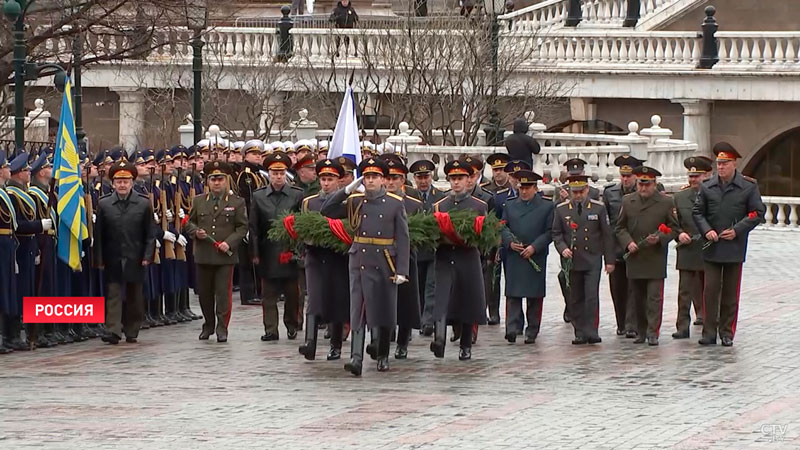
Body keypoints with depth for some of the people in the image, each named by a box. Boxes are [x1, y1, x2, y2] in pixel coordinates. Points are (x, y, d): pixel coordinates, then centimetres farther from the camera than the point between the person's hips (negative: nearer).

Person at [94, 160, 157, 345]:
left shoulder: (144, 204, 1)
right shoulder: (104, 204, 1)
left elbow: (150, 234, 3)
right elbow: (98, 234, 2)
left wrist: (147, 256, -7)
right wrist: (99, 258, -4)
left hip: (135, 259, 1)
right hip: (113, 259, -1)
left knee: (134, 296, 8)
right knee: (113, 294, -6)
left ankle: (132, 331, 18)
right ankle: (113, 330, -11)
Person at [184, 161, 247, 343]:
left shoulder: (237, 202, 4)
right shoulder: (198, 201, 10)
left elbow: (242, 227, 1)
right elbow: (189, 223, 13)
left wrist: (230, 242, -13)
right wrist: (196, 232, -9)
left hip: (225, 256, -3)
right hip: (203, 255, 3)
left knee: (223, 292, -6)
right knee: (204, 293, 9)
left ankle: (222, 328, -1)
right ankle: (208, 326, 23)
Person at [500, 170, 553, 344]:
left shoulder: (547, 207, 5)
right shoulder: (510, 206, 13)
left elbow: (550, 232, 0)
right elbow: (503, 227, 11)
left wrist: (534, 247, -11)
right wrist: (510, 242, -8)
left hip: (536, 257, -1)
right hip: (513, 258, 2)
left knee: (535, 296, 2)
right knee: (513, 295, -5)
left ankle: (532, 332, 8)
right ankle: (512, 329, -9)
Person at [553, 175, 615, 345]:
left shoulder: (598, 208, 2)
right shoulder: (561, 209, 5)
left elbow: (607, 235, 5)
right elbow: (556, 233, 10)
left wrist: (610, 260, 2)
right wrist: (562, 248, -10)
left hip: (592, 261, -2)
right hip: (571, 261, 2)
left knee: (592, 297, -11)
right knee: (575, 299, 4)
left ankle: (591, 331, -8)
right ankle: (580, 333, 11)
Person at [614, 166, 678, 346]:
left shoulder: (666, 203, 1)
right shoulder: (628, 201, 8)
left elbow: (674, 229, 5)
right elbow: (620, 228, 12)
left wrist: (659, 238, -13)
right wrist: (628, 243, -7)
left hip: (656, 259, -3)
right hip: (634, 259, 3)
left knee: (654, 297, -7)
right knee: (637, 298, 8)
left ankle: (653, 332, -5)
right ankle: (641, 332, 17)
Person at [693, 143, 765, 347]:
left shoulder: (749, 186, -1)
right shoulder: (707, 187, 5)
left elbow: (758, 213, 0)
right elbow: (698, 212, 9)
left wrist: (737, 231, -11)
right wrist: (707, 231, -9)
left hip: (734, 247, -1)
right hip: (711, 247, 1)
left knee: (730, 292, 5)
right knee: (710, 290, -2)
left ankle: (727, 332, 14)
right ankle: (709, 332, 2)